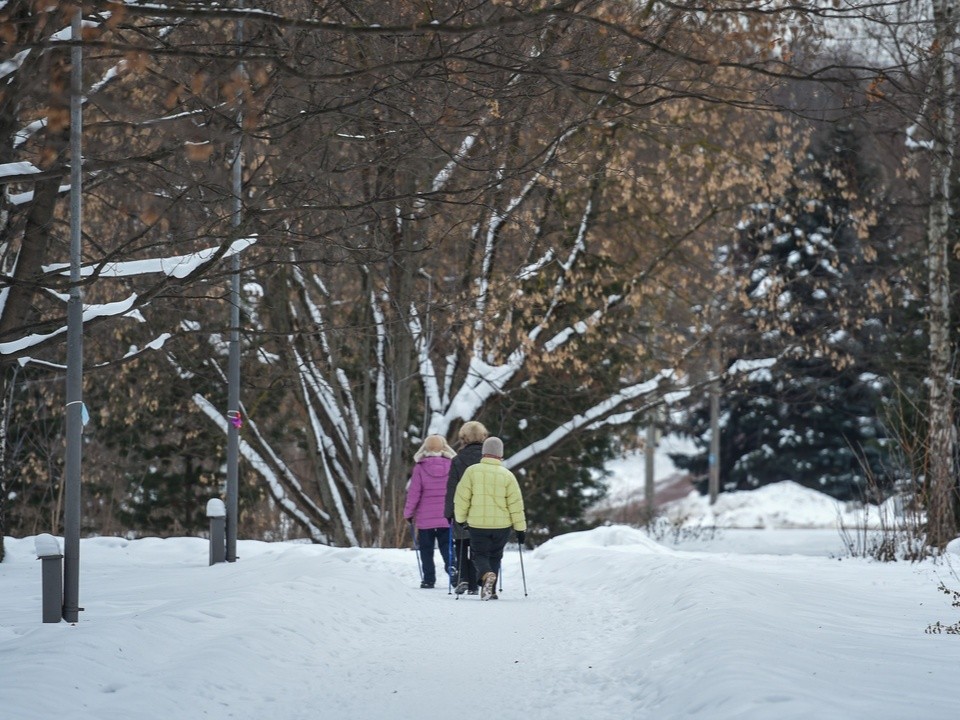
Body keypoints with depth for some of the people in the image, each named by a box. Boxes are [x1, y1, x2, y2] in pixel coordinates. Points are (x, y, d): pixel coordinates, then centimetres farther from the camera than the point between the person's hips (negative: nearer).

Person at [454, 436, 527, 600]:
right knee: (495, 555, 20)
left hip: (477, 524, -1)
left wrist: (460, 518, 11)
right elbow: (516, 504, -2)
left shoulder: (472, 471, -5)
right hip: (502, 525, 1)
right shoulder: (507, 475, -3)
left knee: (480, 554, 10)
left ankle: (487, 575, -22)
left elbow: (461, 498, -3)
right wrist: (521, 528, 4)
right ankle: (490, 590, 17)